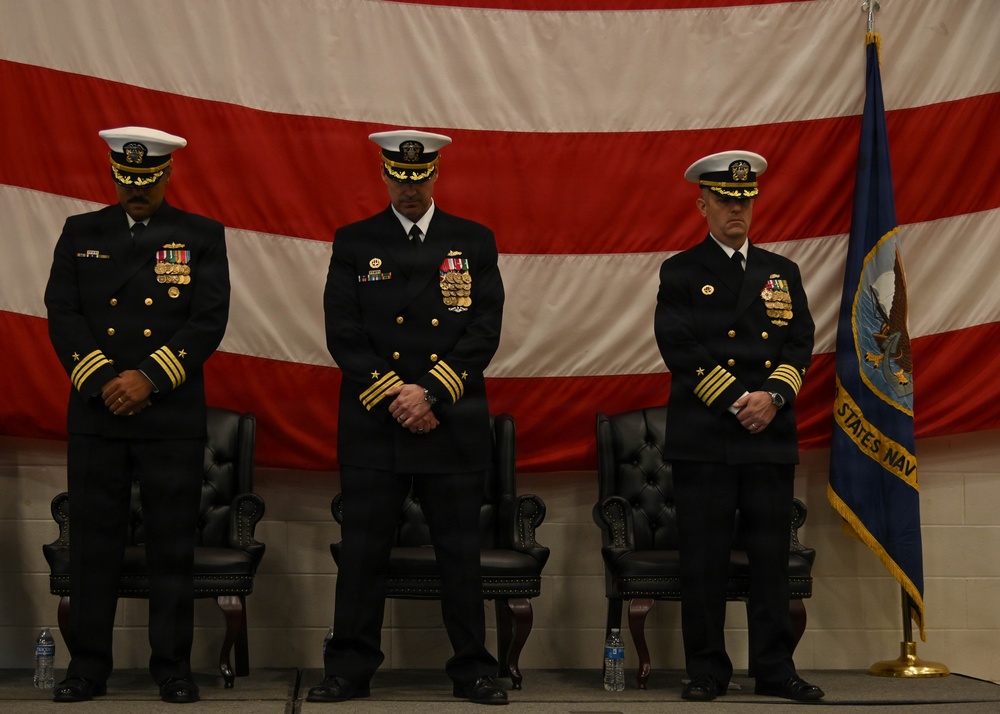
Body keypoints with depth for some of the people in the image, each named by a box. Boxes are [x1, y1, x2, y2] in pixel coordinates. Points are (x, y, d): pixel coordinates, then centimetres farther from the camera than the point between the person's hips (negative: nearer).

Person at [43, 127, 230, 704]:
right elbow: (62, 316, 3)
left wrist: (149, 377, -12)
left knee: (172, 544, 2)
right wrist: (102, 381, -10)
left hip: (173, 417, -1)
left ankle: (174, 668, 11)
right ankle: (88, 668, 14)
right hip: (96, 414, 2)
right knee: (93, 543, 4)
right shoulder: (81, 234, 12)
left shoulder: (202, 237, 6)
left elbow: (210, 322, -3)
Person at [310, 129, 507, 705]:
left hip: (453, 428, 0)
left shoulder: (475, 242, 7)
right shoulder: (354, 243, 7)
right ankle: (351, 669, 14)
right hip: (372, 427, 0)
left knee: (461, 555, 5)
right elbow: (343, 334, 0)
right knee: (363, 554, 3)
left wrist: (430, 395, -11)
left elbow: (485, 332, -1)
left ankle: (473, 670, 15)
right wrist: (393, 396, -10)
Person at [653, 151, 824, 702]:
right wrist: (737, 402, -12)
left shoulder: (782, 273, 16)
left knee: (771, 556, 5)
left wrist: (773, 396, -10)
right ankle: (707, 670, 9)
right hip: (704, 438, -3)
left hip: (771, 435, 3)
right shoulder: (681, 273, 4)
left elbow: (800, 343, 8)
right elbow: (680, 348, -6)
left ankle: (775, 667, 13)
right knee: (704, 558, 0)